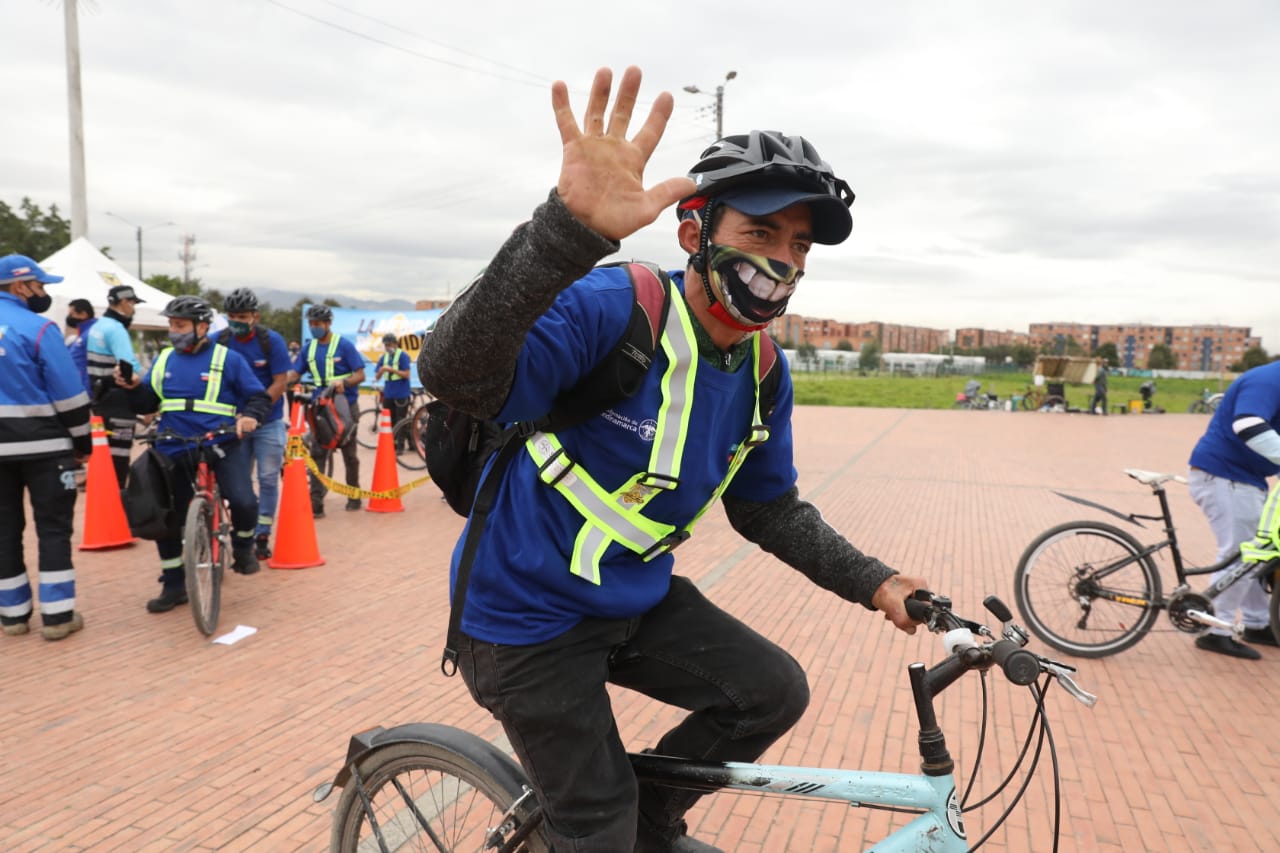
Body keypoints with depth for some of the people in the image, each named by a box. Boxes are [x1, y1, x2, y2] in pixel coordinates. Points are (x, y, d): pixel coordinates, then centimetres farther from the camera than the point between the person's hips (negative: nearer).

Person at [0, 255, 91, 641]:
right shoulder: (37, 327, -12)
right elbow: (68, 393, -13)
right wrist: (82, 441, -3)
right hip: (43, 444, -6)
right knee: (53, 528, 1)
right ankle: (57, 615, 2)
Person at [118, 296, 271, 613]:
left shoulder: (227, 359, 1)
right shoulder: (163, 360, 12)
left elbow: (259, 396, -1)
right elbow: (146, 405, 13)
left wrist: (250, 415, -21)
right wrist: (133, 388, -7)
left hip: (223, 444, -4)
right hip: (175, 448, 4)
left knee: (243, 502, -24)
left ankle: (243, 546, 9)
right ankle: (173, 584, 22)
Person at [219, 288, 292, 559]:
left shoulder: (272, 340, -11)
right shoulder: (220, 341, -5)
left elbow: (280, 382, -13)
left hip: (268, 422, -2)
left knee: (268, 479, 2)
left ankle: (262, 536, 12)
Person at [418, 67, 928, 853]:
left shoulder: (764, 374, -3)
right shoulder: (609, 309, -26)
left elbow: (771, 509, 8)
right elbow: (457, 376, -43)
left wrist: (875, 584, -3)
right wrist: (570, 227, -56)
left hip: (637, 600, 6)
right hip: (528, 616, -6)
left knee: (774, 691, -1)